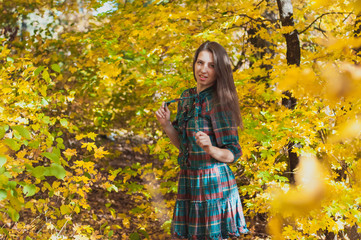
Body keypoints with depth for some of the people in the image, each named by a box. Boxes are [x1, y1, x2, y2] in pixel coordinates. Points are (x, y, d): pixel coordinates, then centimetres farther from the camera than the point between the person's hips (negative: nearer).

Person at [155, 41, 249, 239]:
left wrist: (211, 150, -30)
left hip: (214, 182, -7)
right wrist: (166, 124, -1)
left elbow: (233, 153, -11)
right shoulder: (186, 97, 7)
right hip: (188, 180, 7)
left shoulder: (218, 103, -13)